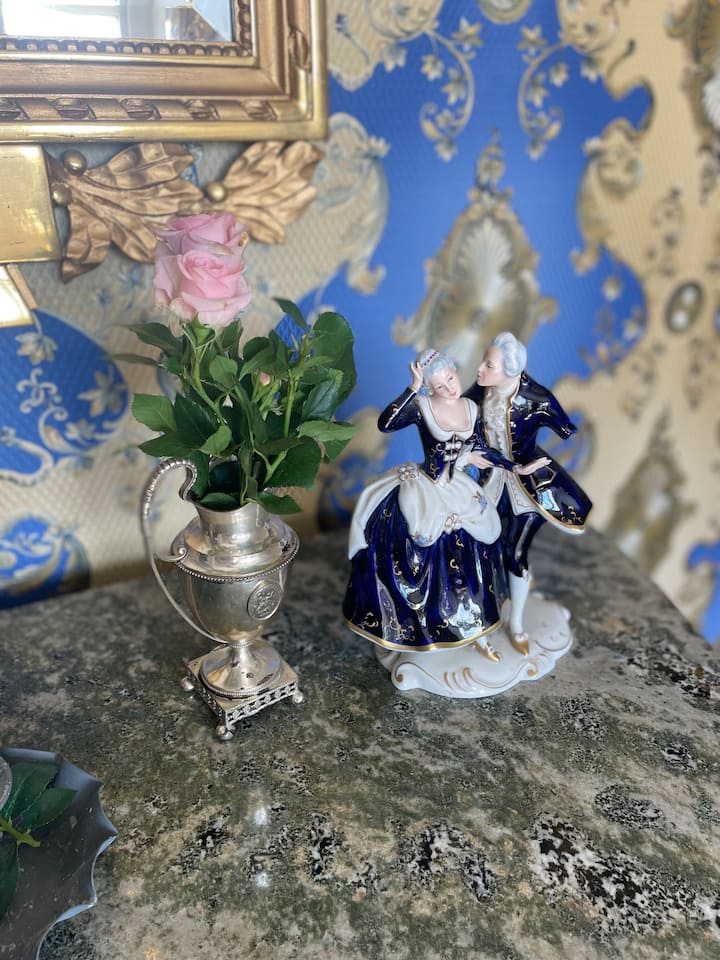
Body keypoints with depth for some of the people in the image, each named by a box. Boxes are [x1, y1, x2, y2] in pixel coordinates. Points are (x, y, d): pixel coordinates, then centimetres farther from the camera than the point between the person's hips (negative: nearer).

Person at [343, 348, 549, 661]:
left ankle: (477, 635, 27)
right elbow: (385, 424, -34)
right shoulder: (421, 406, -17)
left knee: (467, 564, 12)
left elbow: (481, 451, 9)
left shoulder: (471, 408, -2)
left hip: (459, 493, 4)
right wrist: (412, 388, -37)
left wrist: (517, 468, 8)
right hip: (425, 494, -4)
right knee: (425, 561, 8)